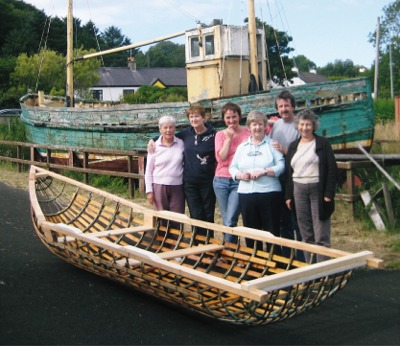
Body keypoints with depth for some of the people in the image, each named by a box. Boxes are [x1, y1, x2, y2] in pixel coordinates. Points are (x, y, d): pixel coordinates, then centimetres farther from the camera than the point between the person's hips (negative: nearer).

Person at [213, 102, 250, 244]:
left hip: (240, 181, -3)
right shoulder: (220, 134, 6)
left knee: (230, 221, -11)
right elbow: (221, 157, -5)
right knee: (226, 220, 10)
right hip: (221, 180, 3)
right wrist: (228, 138, -6)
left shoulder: (248, 132, 0)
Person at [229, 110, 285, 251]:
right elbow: (232, 167, 13)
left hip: (269, 193, -4)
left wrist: (264, 171, -18)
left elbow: (281, 166, -6)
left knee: (272, 233, 0)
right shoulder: (242, 147, 15)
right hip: (246, 194, 4)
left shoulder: (272, 144, 3)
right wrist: (240, 175, -8)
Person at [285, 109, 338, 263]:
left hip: (318, 190, -4)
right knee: (306, 234, 9)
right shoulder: (293, 146, 13)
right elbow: (289, 172, 14)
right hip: (298, 191, 4)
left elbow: (332, 169, -5)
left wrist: (328, 194, -12)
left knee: (321, 234, -3)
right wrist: (288, 195, 8)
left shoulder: (322, 143, -1)